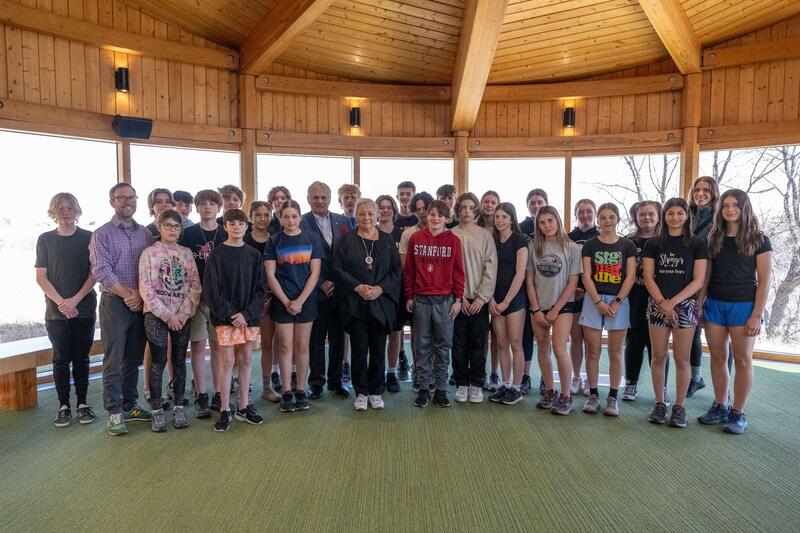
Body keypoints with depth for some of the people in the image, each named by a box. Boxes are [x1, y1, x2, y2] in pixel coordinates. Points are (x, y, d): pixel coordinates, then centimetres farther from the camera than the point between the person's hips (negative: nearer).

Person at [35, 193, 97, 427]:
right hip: (56, 310, 0)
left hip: (84, 309, 0)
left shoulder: (89, 237, 2)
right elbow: (41, 277, 1)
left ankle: (82, 403, 16)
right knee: (61, 358, 4)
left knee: (81, 357, 6)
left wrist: (75, 299, -12)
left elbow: (94, 273, -2)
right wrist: (60, 302, -11)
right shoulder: (45, 239, 5)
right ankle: (63, 406, 14)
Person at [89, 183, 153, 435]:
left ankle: (129, 406, 21)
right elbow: (101, 271, -10)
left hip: (141, 303, 4)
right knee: (113, 360, -2)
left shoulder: (146, 233, 11)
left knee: (134, 358, 11)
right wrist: (128, 294, -12)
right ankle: (114, 412, 5)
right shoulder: (101, 234, 0)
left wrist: (142, 295, -7)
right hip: (114, 302, -4)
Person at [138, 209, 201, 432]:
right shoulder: (149, 253, -2)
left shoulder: (186, 253, 7)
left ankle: (179, 408, 18)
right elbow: (146, 290, -8)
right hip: (156, 315, -3)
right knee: (159, 361, 0)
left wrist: (184, 313, -8)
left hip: (182, 315, 3)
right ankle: (157, 411, 12)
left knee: (180, 361, 7)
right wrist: (167, 316, -12)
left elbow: (195, 285, 4)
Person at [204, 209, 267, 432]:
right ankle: (225, 410, 11)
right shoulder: (217, 255, -3)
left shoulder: (254, 255, 5)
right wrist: (230, 314, -14)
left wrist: (246, 314, -11)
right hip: (225, 317, -3)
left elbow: (260, 289, 2)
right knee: (227, 362, 0)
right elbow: (211, 289, -7)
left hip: (249, 316, 3)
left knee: (246, 360, 9)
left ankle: (244, 407, 20)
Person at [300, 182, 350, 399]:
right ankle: (316, 382, 19)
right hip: (316, 290, -3)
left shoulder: (343, 222, 7)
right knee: (316, 338, 6)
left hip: (339, 289, 3)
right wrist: (322, 284, -11)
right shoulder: (301, 223, -4)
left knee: (338, 336, 11)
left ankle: (335, 380, 24)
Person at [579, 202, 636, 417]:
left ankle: (613, 397, 12)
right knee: (593, 351, 2)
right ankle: (593, 395, 12)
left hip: (619, 302, 0)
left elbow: (630, 277, 0)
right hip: (593, 301, 0)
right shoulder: (590, 245, 4)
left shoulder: (627, 245, 5)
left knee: (615, 352, 4)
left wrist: (616, 302, -10)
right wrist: (598, 302, -12)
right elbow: (586, 276, -1)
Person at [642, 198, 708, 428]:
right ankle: (659, 404, 16)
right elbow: (648, 277, 2)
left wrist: (673, 302, -12)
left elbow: (698, 280, -3)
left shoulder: (696, 244, 3)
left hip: (685, 305, -1)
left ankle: (679, 407, 13)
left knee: (682, 358, 1)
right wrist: (662, 303, -11)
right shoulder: (653, 244, 7)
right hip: (658, 305, 1)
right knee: (658, 356, 4)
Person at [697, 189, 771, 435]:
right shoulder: (714, 239, 8)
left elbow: (764, 281, -5)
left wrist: (757, 315, -10)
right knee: (718, 357, 8)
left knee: (742, 360, 2)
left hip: (743, 305, -3)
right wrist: (699, 305, 4)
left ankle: (738, 414, 12)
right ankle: (720, 407, 20)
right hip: (714, 303, 4)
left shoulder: (759, 240, -2)